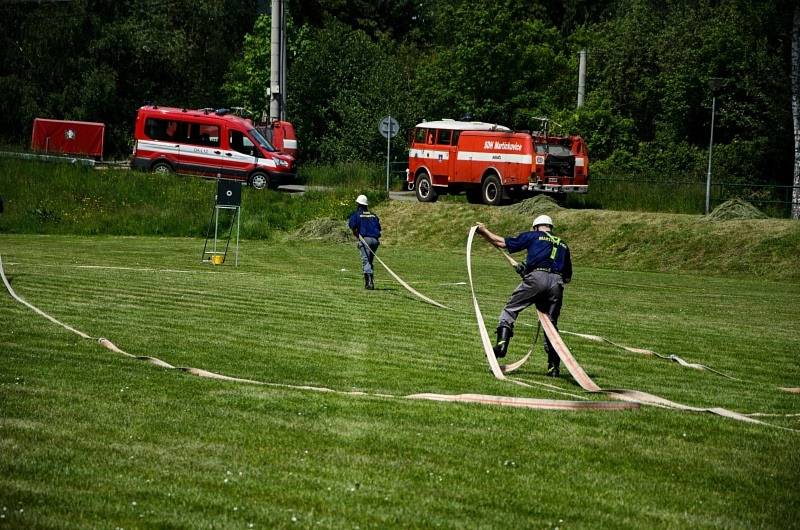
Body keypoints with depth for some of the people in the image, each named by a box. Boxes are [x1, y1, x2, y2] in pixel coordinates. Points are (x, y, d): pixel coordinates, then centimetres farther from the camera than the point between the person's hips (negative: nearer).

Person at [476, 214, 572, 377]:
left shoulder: (533, 236, 19)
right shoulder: (562, 245, 30)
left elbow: (502, 243, 17)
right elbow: (568, 277, 30)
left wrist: (484, 231, 30)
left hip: (536, 278, -4)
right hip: (557, 282, 4)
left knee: (510, 309, 7)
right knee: (551, 323, 10)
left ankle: (502, 343, -14)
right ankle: (554, 366, 7)